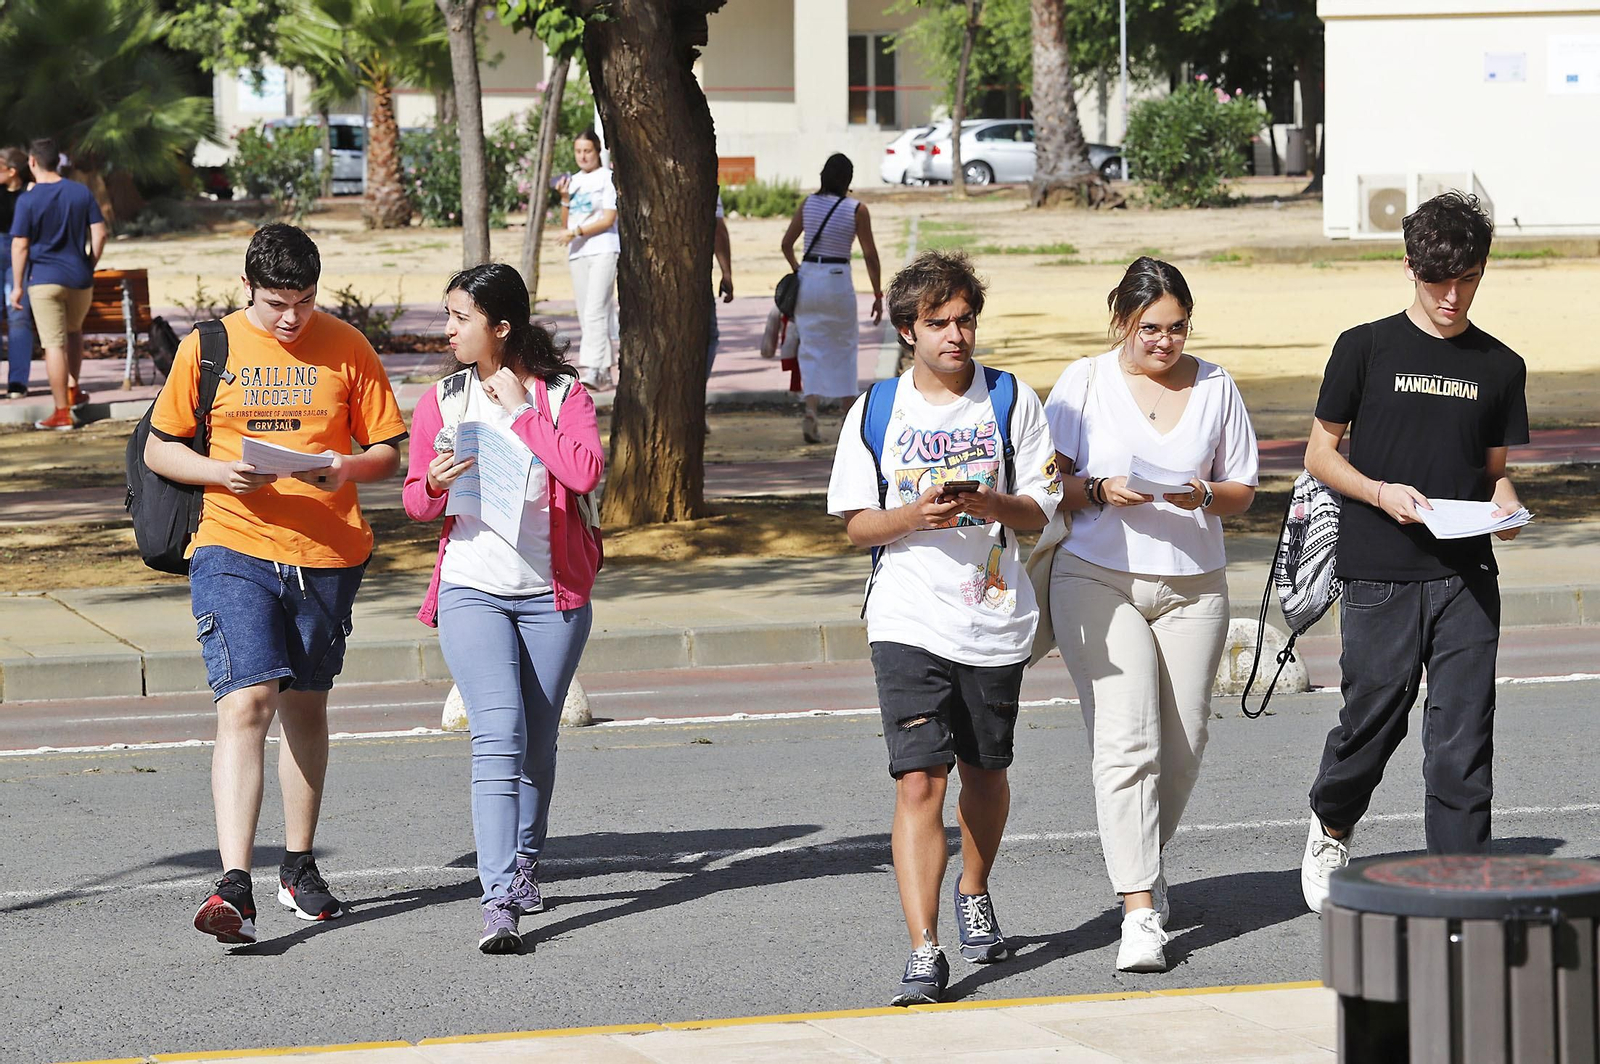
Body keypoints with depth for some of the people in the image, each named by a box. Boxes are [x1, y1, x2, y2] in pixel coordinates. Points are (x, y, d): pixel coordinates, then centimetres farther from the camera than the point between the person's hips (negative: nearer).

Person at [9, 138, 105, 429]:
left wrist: (17, 285, -2)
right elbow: (99, 234, 0)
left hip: (44, 280, -4)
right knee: (74, 331, 28)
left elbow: (20, 245, -9)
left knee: (54, 344, -2)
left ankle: (62, 413, -2)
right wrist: (89, 266, 14)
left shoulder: (28, 200, -9)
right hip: (79, 279, 4)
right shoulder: (82, 193, 1)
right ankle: (73, 390, 32)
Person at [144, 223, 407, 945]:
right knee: (245, 703, -16)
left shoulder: (346, 348, 3)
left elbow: (388, 452, 7)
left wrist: (347, 468, -15)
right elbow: (158, 450, 6)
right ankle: (234, 886, -23)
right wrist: (220, 471, -13)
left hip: (327, 555, 2)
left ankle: (299, 868, 30)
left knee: (305, 707, 14)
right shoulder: (206, 349, 0)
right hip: (233, 550, -2)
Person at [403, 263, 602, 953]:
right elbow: (415, 501, 13)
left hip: (552, 591, 0)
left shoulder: (562, 394, 0)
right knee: (499, 735, -16)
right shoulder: (442, 401, 7)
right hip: (472, 591, 0)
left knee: (537, 742, 10)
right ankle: (499, 901, -24)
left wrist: (523, 410, -14)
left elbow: (587, 472, -17)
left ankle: (524, 866, 34)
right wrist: (436, 485, -10)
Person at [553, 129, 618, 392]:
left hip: (604, 250, -7)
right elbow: (565, 224, 17)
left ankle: (591, 369, -25)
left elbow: (609, 219, -9)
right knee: (586, 316, 4)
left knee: (596, 312, -17)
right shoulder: (573, 182, 17)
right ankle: (604, 373, 7)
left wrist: (576, 231, -15)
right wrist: (565, 198, 2)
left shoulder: (607, 179, 0)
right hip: (577, 253, 7)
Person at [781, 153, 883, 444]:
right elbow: (870, 255, -7)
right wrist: (877, 295, 1)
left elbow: (787, 243, 8)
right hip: (838, 280, -2)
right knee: (844, 346, 14)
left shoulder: (808, 204, 2)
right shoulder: (857, 210, -7)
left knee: (812, 348, 8)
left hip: (806, 280, 2)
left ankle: (811, 409, -13)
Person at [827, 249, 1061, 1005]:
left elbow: (1037, 512, 3)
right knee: (919, 780, -13)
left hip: (995, 618, 2)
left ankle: (974, 894, 44)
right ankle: (923, 952, -15)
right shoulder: (875, 411, 3)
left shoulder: (1011, 400, 3)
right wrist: (915, 515, -16)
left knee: (984, 771, 16)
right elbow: (855, 522, 4)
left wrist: (987, 502, -18)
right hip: (909, 621, -2)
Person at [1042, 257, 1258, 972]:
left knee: (1182, 746, 4)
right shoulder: (1085, 382, 2)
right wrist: (1101, 491, -17)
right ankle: (1140, 913, -20)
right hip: (1098, 580, -3)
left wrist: (1202, 497, -12)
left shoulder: (1215, 388, 8)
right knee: (1126, 740, -15)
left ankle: (1140, 863, 32)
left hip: (1192, 586, 3)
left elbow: (1242, 494, 10)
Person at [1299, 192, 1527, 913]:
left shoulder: (1499, 367, 11)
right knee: (1373, 719, 3)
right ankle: (1330, 829, 32)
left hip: (1466, 578, 2)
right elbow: (1320, 453, 6)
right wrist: (1381, 492, -11)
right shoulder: (1367, 348, 3)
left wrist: (1504, 504, -4)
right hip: (1380, 576, -2)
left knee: (1463, 735, -4)